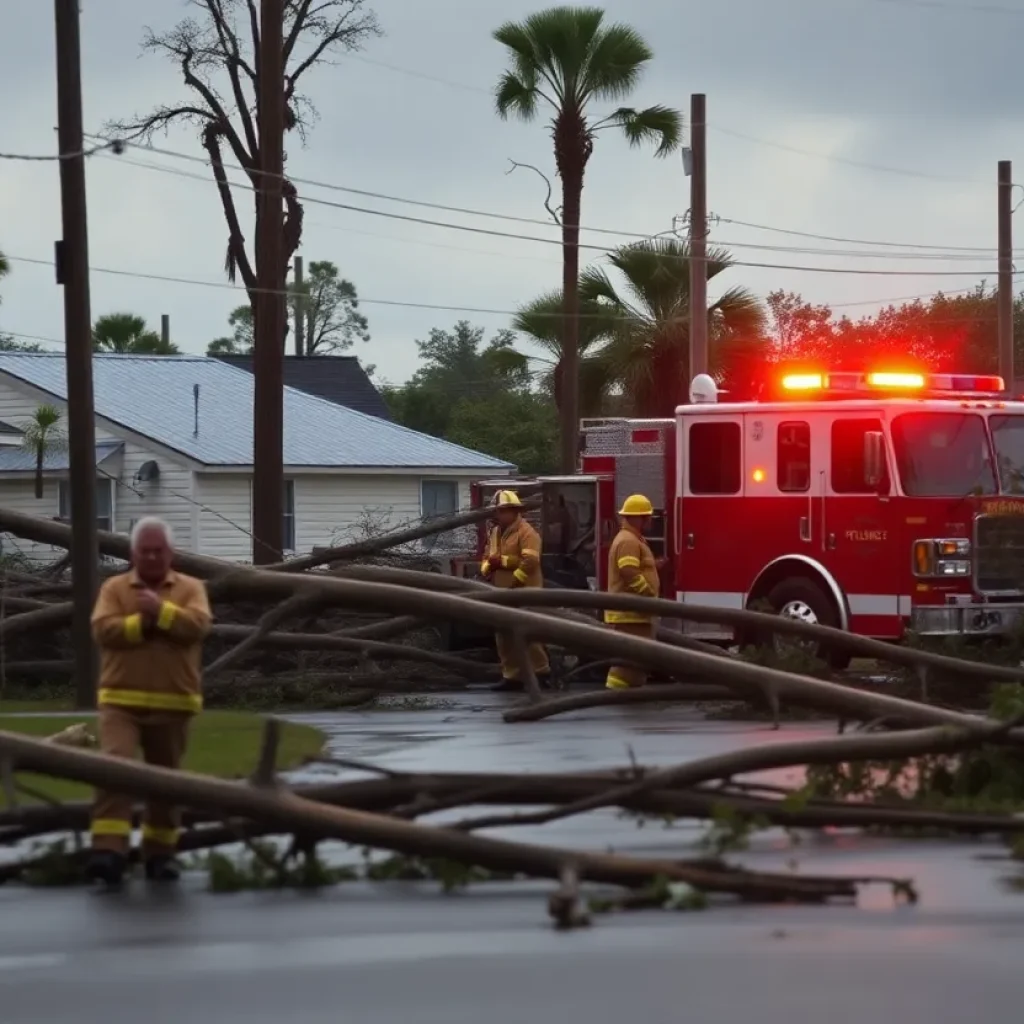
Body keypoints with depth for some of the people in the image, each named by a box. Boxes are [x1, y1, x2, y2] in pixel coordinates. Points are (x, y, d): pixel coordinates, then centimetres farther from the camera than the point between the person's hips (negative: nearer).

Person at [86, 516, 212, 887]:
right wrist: (143, 621, -16)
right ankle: (108, 850, -25)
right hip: (121, 700, -1)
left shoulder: (190, 588, 6)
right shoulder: (114, 588, 6)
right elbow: (103, 629, -9)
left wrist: (161, 611, -19)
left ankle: (159, 852, 24)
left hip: (173, 704, 2)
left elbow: (197, 625, -12)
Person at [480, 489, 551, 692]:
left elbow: (530, 561, -21)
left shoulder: (526, 532, -10)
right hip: (502, 595, 8)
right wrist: (486, 568, -1)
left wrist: (502, 561, -19)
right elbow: (487, 558, 22)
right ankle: (512, 676, 13)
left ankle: (541, 673, -1)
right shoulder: (495, 533, 17)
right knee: (504, 638, 8)